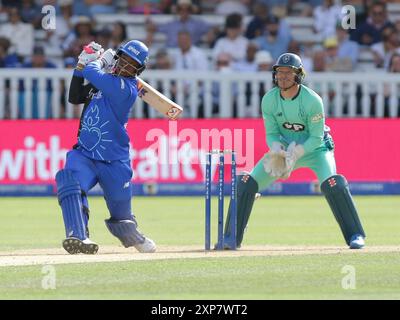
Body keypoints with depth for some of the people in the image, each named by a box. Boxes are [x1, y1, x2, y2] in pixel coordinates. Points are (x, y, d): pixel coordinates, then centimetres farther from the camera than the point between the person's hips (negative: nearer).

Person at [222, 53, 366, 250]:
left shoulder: (312, 101, -25)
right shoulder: (269, 100, -13)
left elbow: (316, 138, -19)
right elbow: (271, 133, -4)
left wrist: (295, 154, -33)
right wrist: (277, 150, -26)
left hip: (314, 148, -4)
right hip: (284, 148, 4)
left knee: (333, 184, -30)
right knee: (246, 183, -8)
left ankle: (355, 236, -18)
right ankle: (232, 238, 3)